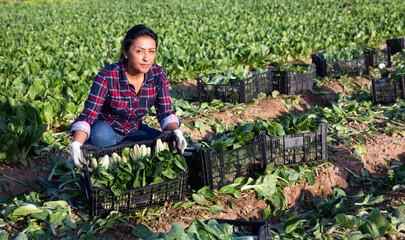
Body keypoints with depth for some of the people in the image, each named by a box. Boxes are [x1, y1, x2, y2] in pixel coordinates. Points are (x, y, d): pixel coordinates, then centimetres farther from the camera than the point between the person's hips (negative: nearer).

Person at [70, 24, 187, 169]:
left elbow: (165, 112, -8)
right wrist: (76, 144, -45)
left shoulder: (158, 75, -13)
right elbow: (88, 115, -28)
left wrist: (176, 132, -29)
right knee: (101, 132, -38)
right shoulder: (106, 77, -25)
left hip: (133, 132, 4)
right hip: (104, 134, -4)